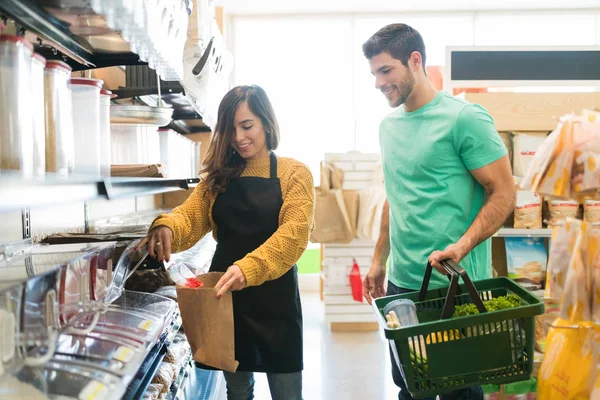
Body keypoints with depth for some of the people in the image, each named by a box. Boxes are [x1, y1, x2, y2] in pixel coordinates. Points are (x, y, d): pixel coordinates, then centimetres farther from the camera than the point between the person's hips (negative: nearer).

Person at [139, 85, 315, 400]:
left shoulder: (293, 174, -4)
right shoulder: (219, 177, 9)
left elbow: (294, 232, -18)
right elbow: (190, 216, -2)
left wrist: (249, 268, -34)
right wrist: (166, 226, -27)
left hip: (274, 298, -3)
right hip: (225, 295, 4)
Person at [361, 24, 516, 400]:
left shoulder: (465, 118, -12)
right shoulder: (389, 125, 9)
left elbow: (504, 193, -13)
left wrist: (460, 248, -26)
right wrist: (379, 260, 17)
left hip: (454, 285, -6)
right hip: (401, 283, 7)